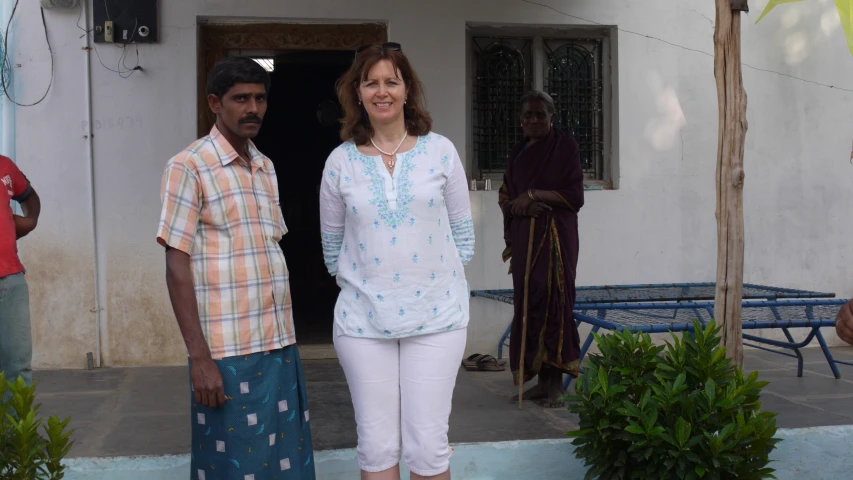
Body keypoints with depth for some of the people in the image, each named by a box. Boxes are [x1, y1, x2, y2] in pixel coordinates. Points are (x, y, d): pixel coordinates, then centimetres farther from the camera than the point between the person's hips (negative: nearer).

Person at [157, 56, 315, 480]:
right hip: (228, 349, -6)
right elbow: (177, 267, -10)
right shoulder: (189, 166, -6)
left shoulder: (266, 168, 14)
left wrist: (284, 333, 12)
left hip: (280, 343, 6)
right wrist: (199, 356, -16)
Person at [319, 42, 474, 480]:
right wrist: (356, 284, 7)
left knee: (427, 445, 1)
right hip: (363, 319, 1)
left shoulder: (440, 151, 1)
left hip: (435, 315, -1)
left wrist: (444, 280, 4)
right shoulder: (341, 161, 2)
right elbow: (332, 243, 10)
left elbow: (462, 232, 7)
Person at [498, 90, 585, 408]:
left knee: (552, 302, -10)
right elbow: (504, 195, 13)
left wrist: (533, 195, -13)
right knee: (528, 304, 3)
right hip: (524, 237, 6)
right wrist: (520, 205, -9)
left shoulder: (565, 147, -1)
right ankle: (540, 380, 9)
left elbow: (575, 196, -7)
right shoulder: (518, 153, 17)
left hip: (556, 237, -5)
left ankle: (555, 384, -6)